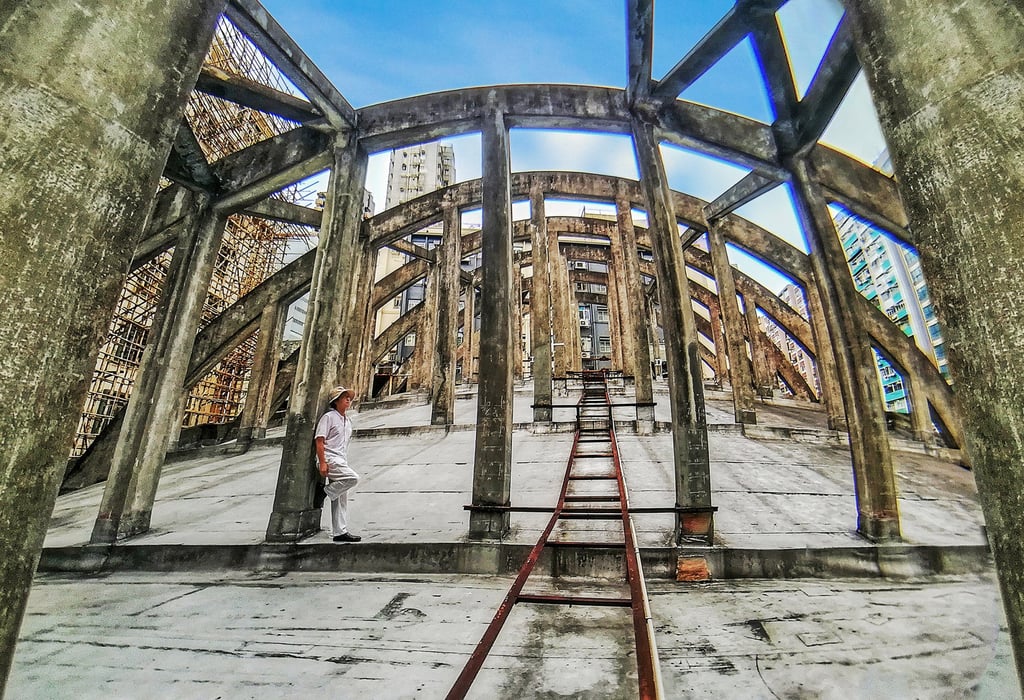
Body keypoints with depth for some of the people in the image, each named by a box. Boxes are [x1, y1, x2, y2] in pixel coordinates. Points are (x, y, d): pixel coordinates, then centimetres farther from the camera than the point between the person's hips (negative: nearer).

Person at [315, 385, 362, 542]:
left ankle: (340, 532, 11)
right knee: (353, 478, -28)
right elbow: (319, 441, -11)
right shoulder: (328, 417, -4)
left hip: (341, 461, 8)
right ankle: (324, 493, -10)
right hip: (330, 459, -8)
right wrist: (322, 463, -20)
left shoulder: (348, 421, 20)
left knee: (341, 500, 6)